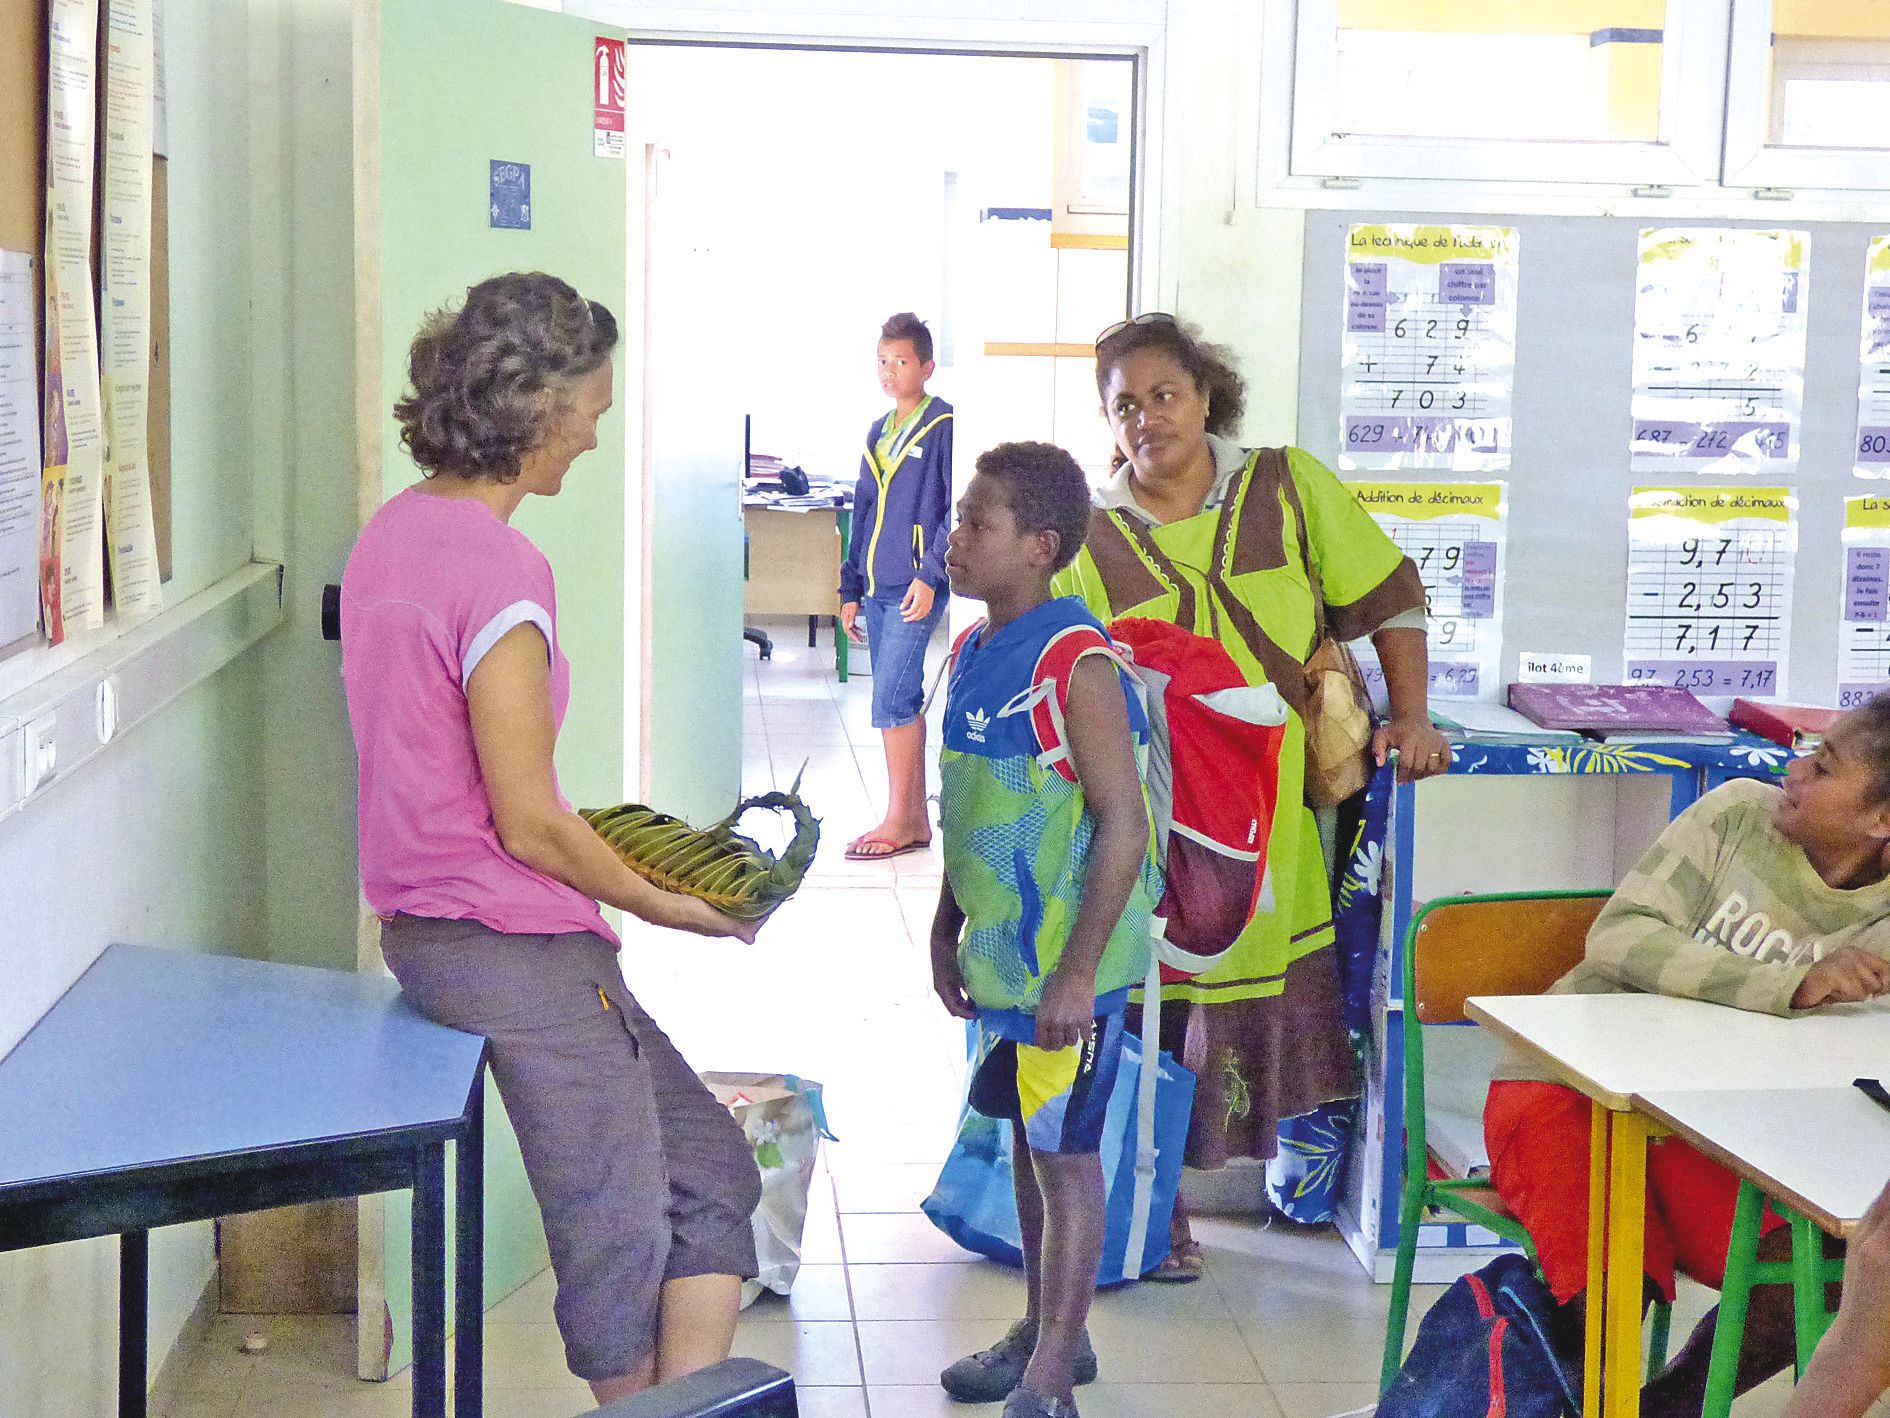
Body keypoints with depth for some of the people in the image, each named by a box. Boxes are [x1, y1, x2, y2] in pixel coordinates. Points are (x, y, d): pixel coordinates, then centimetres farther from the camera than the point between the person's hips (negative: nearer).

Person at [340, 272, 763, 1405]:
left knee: (714, 1173, 16)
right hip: (517, 946, -10)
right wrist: (670, 905, -5)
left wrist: (614, 852, 17)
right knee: (621, 1237, 7)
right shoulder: (498, 567, -21)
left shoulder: (394, 533, 8)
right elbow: (529, 824, -20)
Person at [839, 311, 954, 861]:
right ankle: (916, 819, 16)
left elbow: (958, 509, -10)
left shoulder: (943, 426, -6)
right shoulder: (878, 432, 16)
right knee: (901, 703, 10)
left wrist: (930, 575, -16)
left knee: (891, 702, -10)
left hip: (915, 588, -8)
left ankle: (898, 822, -2)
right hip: (878, 588, 8)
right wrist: (851, 589, 17)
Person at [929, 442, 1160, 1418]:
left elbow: (1122, 827, -20)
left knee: (1064, 1156, 0)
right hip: (1001, 959, 8)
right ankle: (1045, 1331, 33)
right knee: (1026, 1141, 18)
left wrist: (1077, 972, -21)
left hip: (1065, 967, -8)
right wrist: (946, 931, 19)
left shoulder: (1075, 663, -18)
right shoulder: (972, 653, 8)